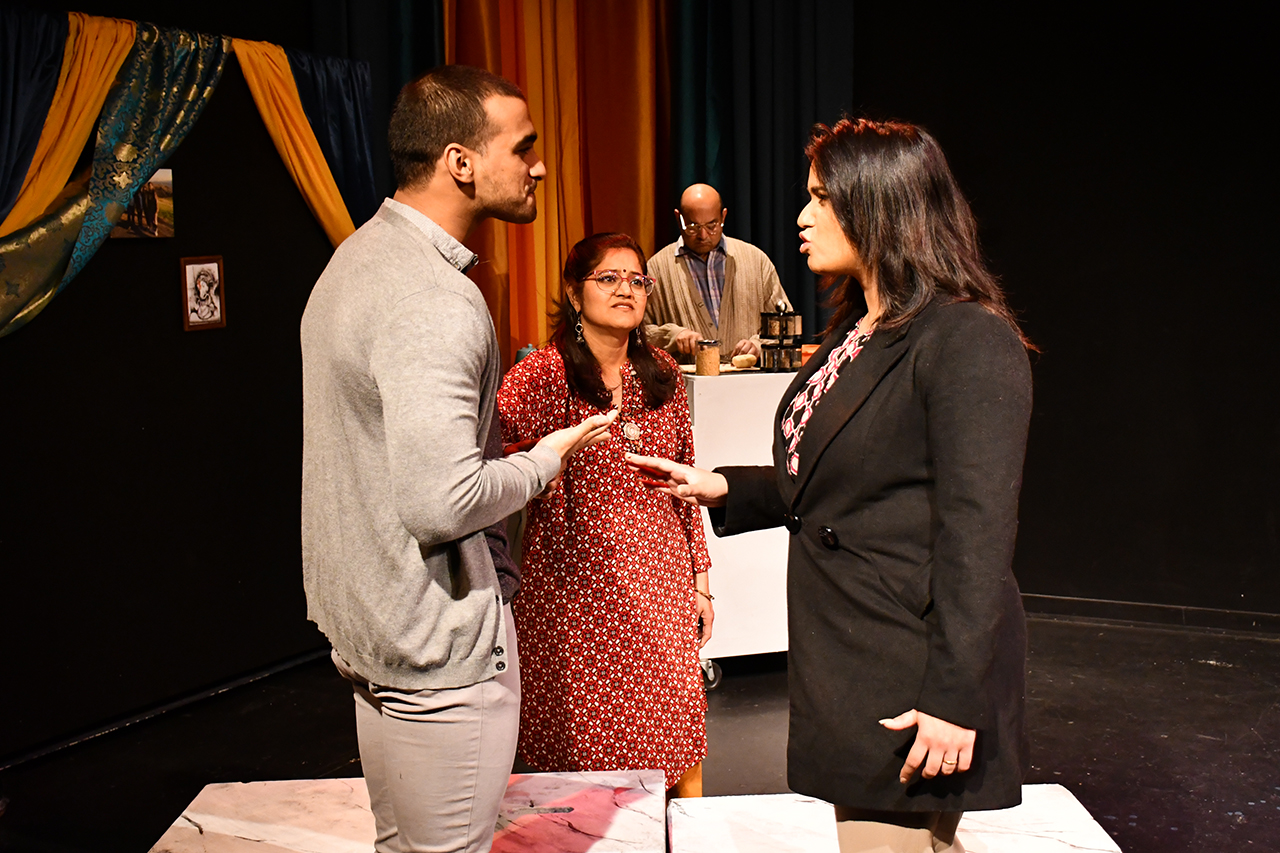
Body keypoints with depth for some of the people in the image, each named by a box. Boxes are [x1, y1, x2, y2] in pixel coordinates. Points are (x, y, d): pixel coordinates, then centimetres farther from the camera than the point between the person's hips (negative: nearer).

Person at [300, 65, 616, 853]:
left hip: (366, 624, 10)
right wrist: (546, 459, -13)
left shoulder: (360, 256, 10)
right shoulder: (434, 304, -24)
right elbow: (441, 501, -30)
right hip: (438, 644, -10)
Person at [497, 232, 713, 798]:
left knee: (680, 753, 6)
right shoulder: (539, 376, -7)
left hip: (661, 582, 4)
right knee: (587, 751, 3)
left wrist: (700, 580, 13)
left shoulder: (661, 373, 9)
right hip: (576, 588, -4)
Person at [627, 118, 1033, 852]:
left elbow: (977, 533, -19)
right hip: (848, 658, 9)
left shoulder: (969, 342, -15)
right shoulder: (855, 336, 14)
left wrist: (954, 699, -21)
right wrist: (723, 489, 11)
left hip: (915, 673, -9)